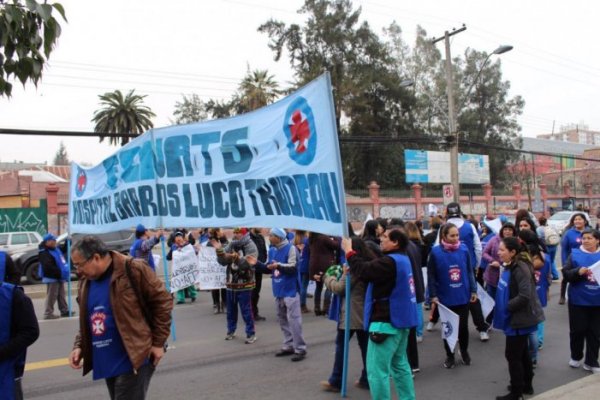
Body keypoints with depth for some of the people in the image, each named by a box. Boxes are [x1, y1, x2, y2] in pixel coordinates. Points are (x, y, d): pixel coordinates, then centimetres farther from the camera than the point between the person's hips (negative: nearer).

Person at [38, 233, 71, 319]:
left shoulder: (56, 249, 12)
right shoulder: (44, 253, -18)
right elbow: (48, 267, -26)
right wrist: (59, 272, -28)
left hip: (59, 277, 10)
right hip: (52, 278, -10)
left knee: (61, 295, 15)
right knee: (51, 296, -6)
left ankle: (64, 311, 23)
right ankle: (48, 313, 1)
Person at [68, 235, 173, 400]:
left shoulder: (132, 270, -15)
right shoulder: (85, 282, 8)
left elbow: (163, 301, -11)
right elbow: (85, 320, 20)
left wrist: (158, 342, -11)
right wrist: (79, 346, 3)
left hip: (133, 359, -7)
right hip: (107, 362, 7)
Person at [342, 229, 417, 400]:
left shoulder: (390, 262, -21)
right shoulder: (401, 259, 13)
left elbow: (363, 270, -24)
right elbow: (372, 266, 12)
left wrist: (349, 251, -10)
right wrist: (354, 250, 3)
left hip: (386, 322, -11)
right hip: (399, 319, 11)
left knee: (377, 369, -4)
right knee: (400, 364, 22)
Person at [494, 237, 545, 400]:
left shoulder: (520, 268, -22)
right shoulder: (511, 266, 7)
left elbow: (524, 296, -28)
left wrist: (506, 307, -19)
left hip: (519, 319, -10)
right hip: (516, 318, 10)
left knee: (513, 355, 0)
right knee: (522, 352, 21)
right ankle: (526, 385, 36)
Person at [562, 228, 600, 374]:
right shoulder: (575, 254, -2)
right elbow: (566, 274, -6)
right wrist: (578, 271, -23)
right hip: (578, 300, -1)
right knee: (577, 330, 8)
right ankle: (576, 356, 29)